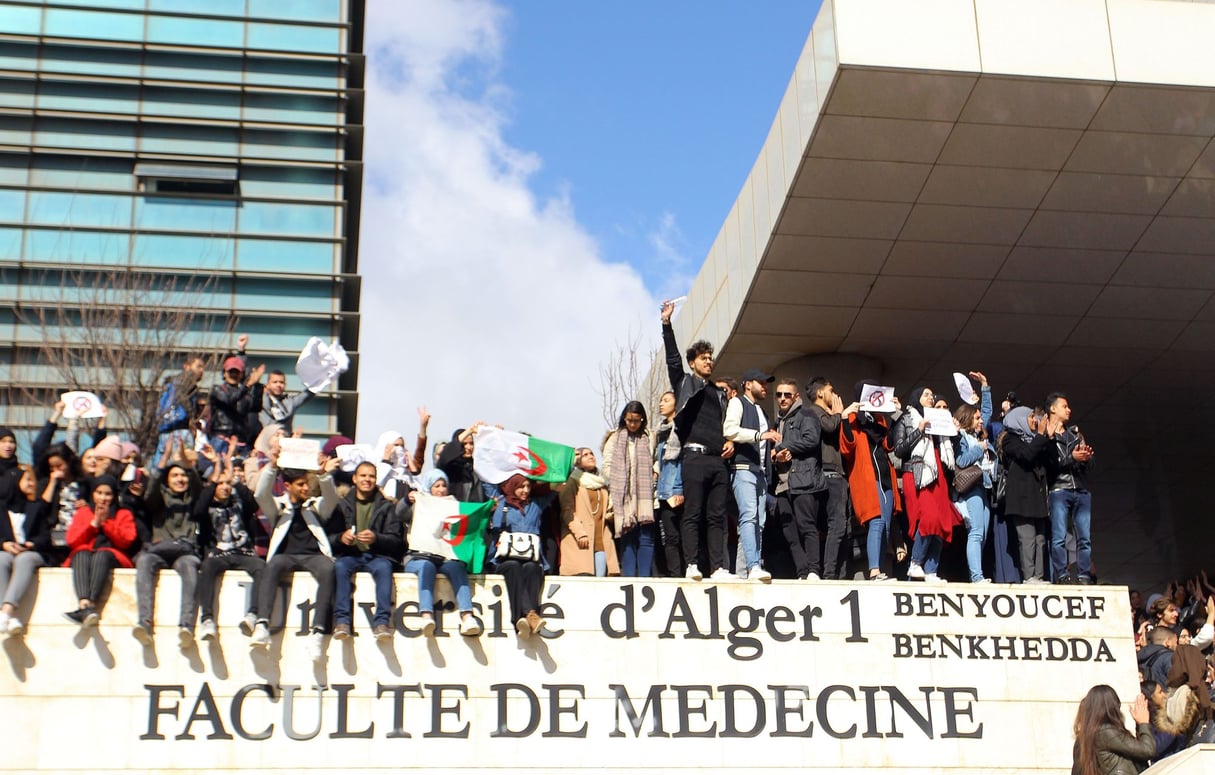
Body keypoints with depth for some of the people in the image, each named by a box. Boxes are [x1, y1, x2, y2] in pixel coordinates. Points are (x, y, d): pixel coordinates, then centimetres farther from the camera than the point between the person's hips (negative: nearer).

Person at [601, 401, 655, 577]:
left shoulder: (650, 438, 11)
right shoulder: (615, 438, 12)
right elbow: (607, 466, 7)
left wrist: (653, 476, -8)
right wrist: (616, 485, -3)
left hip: (645, 495, 0)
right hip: (623, 497, 1)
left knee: (646, 537, -8)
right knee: (627, 539, -1)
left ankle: (645, 576, -9)